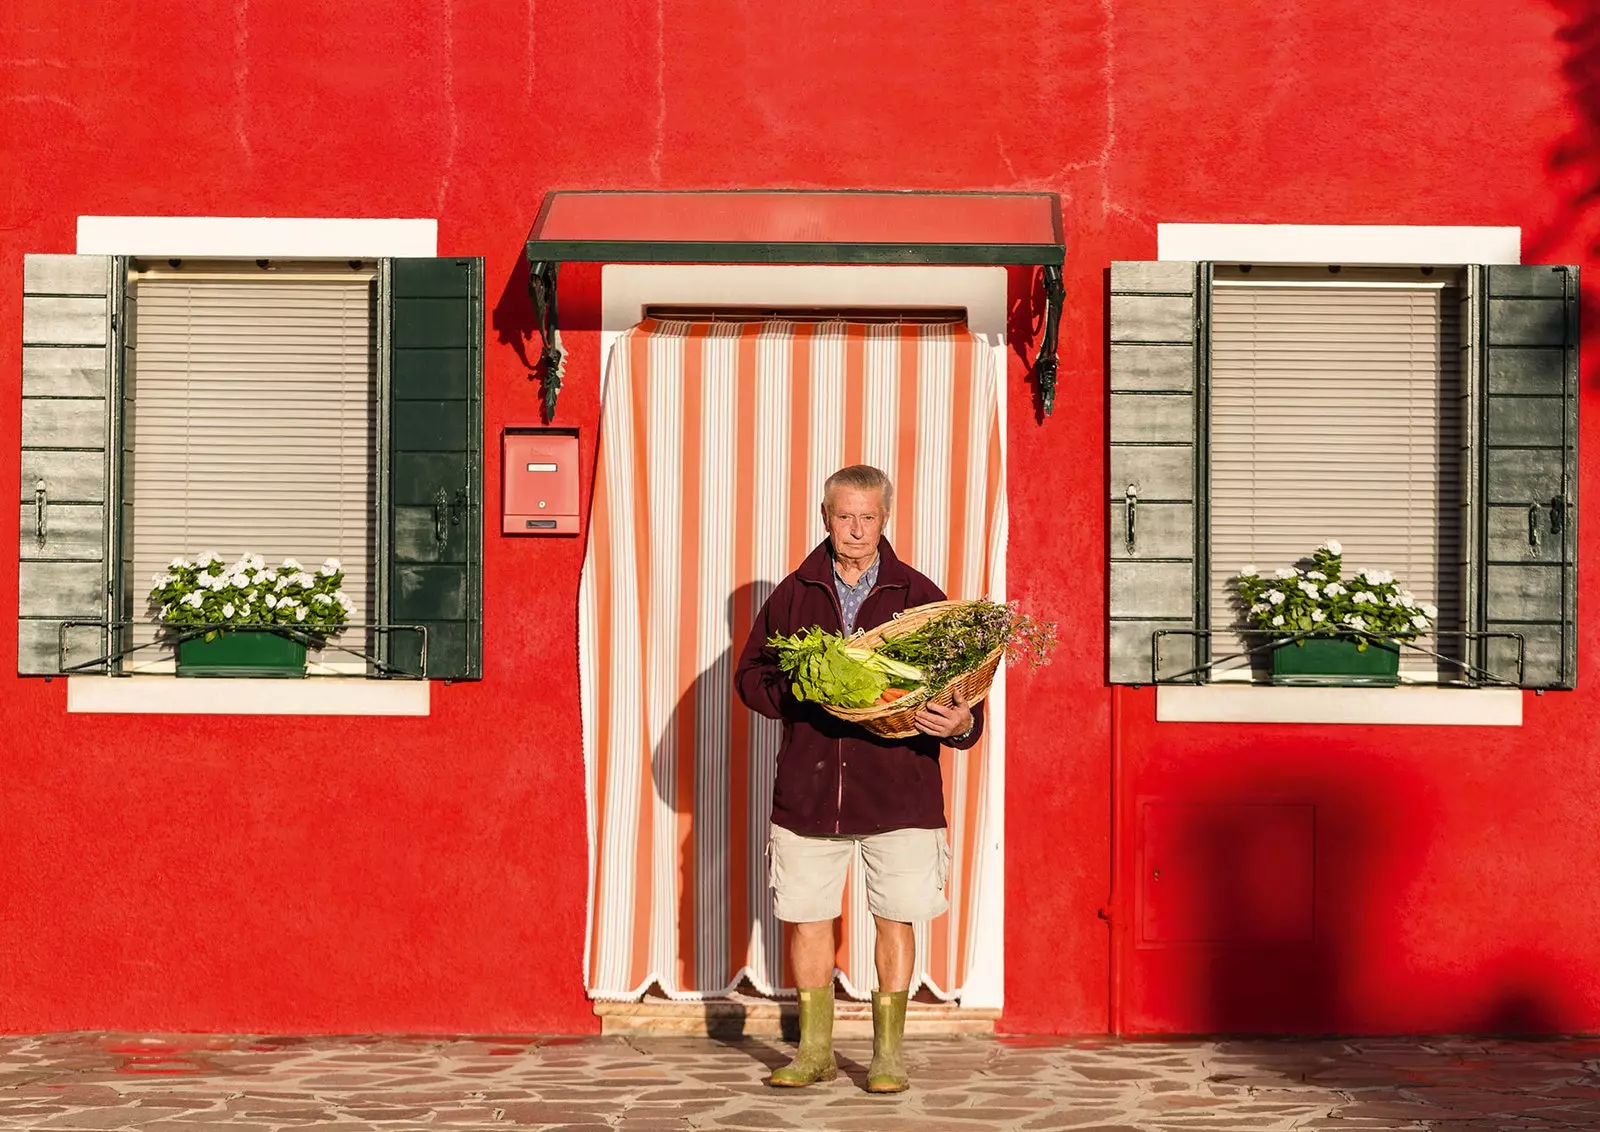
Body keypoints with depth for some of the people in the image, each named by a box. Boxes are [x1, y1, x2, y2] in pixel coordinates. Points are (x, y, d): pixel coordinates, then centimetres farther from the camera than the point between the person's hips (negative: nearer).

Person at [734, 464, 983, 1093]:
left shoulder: (918, 597, 3)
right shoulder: (793, 596, 8)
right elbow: (751, 675, 10)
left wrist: (961, 723, -20)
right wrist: (797, 694, -10)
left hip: (898, 788, -2)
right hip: (808, 788, 2)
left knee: (895, 918, 2)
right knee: (806, 917, 7)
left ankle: (888, 1053, 15)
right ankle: (815, 1050, 21)